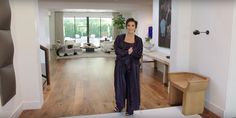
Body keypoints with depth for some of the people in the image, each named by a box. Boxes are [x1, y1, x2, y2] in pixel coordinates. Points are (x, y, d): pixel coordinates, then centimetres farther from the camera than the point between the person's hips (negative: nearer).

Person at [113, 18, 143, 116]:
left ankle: (130, 109, 22)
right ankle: (119, 105, 31)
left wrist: (126, 52, -19)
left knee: (132, 86, 5)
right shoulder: (119, 38, -1)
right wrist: (128, 52, -19)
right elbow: (116, 50, -12)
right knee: (120, 85, 8)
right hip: (121, 65, 0)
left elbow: (139, 55, -7)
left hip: (133, 66, 0)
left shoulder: (138, 40, -2)